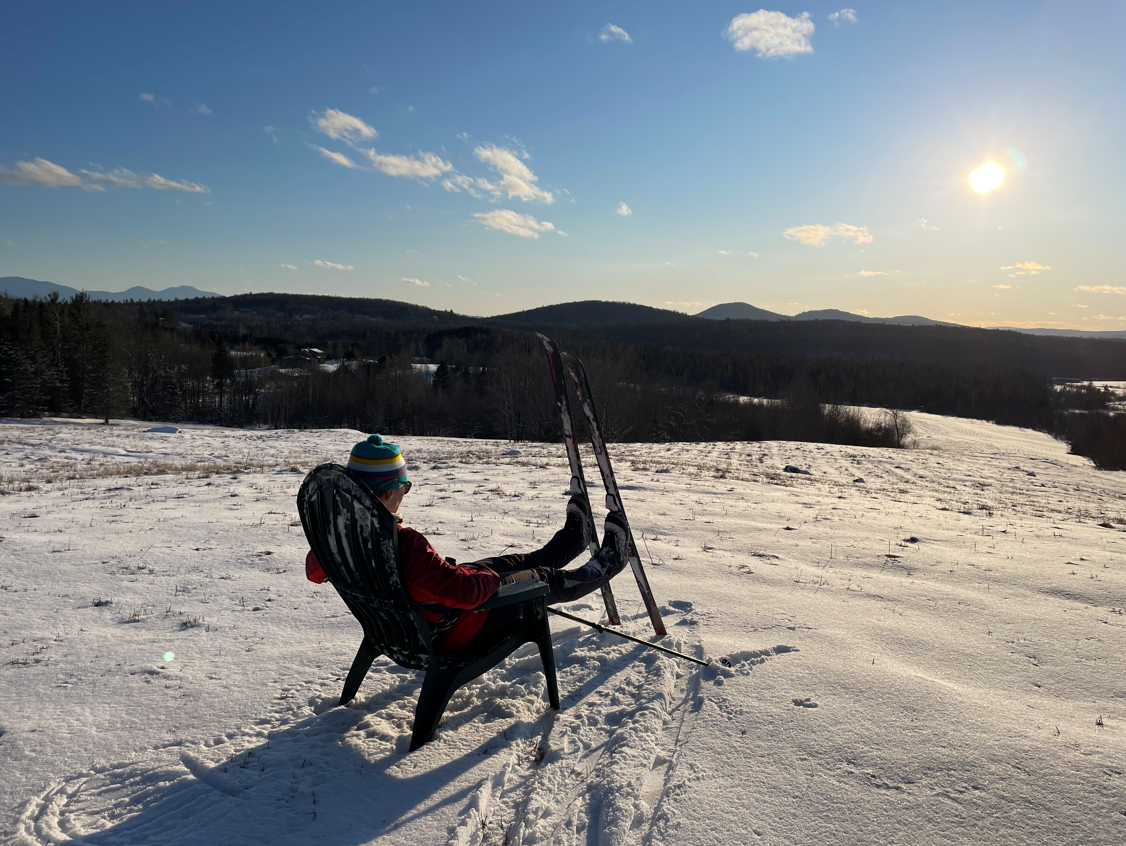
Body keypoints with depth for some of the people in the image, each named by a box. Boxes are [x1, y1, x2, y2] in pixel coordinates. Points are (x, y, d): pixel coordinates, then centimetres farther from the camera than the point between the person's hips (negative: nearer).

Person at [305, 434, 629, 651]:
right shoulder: (404, 543, -40)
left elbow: (314, 570, 9)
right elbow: (465, 591, -40)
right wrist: (492, 579, -19)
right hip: (456, 631, -8)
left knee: (513, 562, 23)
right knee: (541, 580, 13)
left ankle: (575, 537, 48)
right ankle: (607, 563, 40)